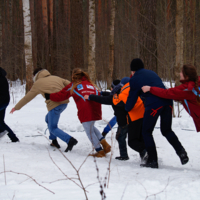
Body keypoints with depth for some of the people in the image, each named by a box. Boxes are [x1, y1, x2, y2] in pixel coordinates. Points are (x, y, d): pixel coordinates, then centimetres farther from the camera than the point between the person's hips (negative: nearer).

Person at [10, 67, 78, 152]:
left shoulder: (37, 84, 11)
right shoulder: (56, 78, 22)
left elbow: (27, 97, 18)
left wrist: (16, 107, 30)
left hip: (55, 105, -7)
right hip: (64, 102, 7)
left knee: (53, 128, 2)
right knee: (48, 119, 28)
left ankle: (70, 140, -21)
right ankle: (54, 141, 25)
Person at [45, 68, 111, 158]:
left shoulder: (73, 86, 15)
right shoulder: (90, 84, 27)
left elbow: (61, 95, 18)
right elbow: (98, 94, 22)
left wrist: (49, 96, 31)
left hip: (85, 110, -5)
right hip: (96, 108, 5)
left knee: (90, 132, 5)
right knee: (91, 127, 25)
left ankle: (100, 151, 4)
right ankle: (105, 144, 11)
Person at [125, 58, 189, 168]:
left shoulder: (135, 79, 7)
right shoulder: (151, 73, 24)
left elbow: (132, 98, 11)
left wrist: (127, 108, 31)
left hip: (153, 105, -6)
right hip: (167, 101, 6)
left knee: (146, 132, 9)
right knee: (166, 130, 20)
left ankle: (152, 160, 4)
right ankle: (181, 151, -3)